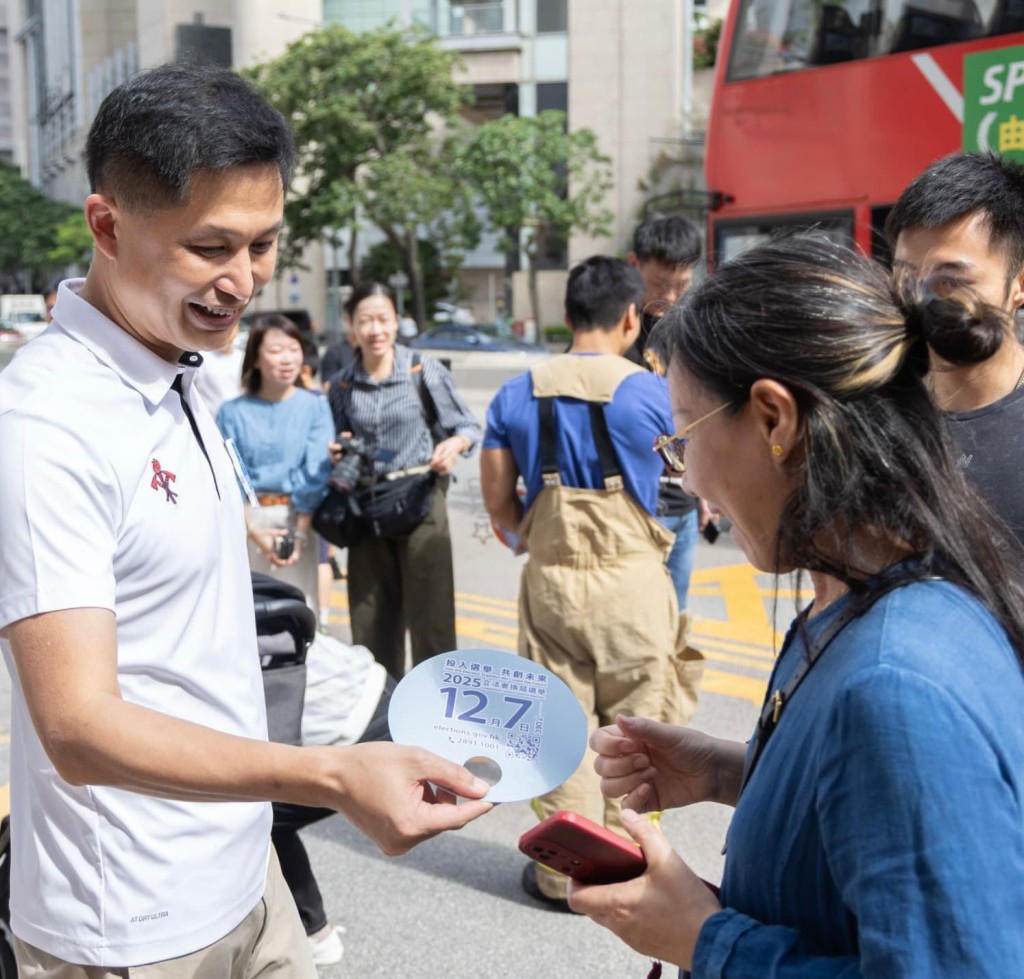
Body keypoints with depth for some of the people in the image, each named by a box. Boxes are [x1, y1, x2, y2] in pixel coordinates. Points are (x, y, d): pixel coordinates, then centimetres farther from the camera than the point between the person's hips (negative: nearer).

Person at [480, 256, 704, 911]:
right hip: (631, 581, -3)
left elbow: (498, 501, 6)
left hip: (550, 580, 3)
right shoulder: (652, 392, -9)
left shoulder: (516, 397, 2)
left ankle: (567, 872, 22)